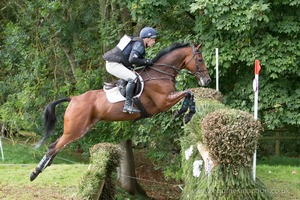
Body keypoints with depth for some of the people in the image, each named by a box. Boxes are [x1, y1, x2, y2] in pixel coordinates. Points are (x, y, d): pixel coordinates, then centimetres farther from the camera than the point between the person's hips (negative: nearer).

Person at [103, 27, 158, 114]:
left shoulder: (138, 43, 16)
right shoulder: (139, 45, -15)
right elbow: (132, 60, -29)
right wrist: (147, 61, -19)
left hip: (113, 63, 11)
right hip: (114, 64, -11)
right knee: (133, 78, -24)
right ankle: (128, 105, -26)